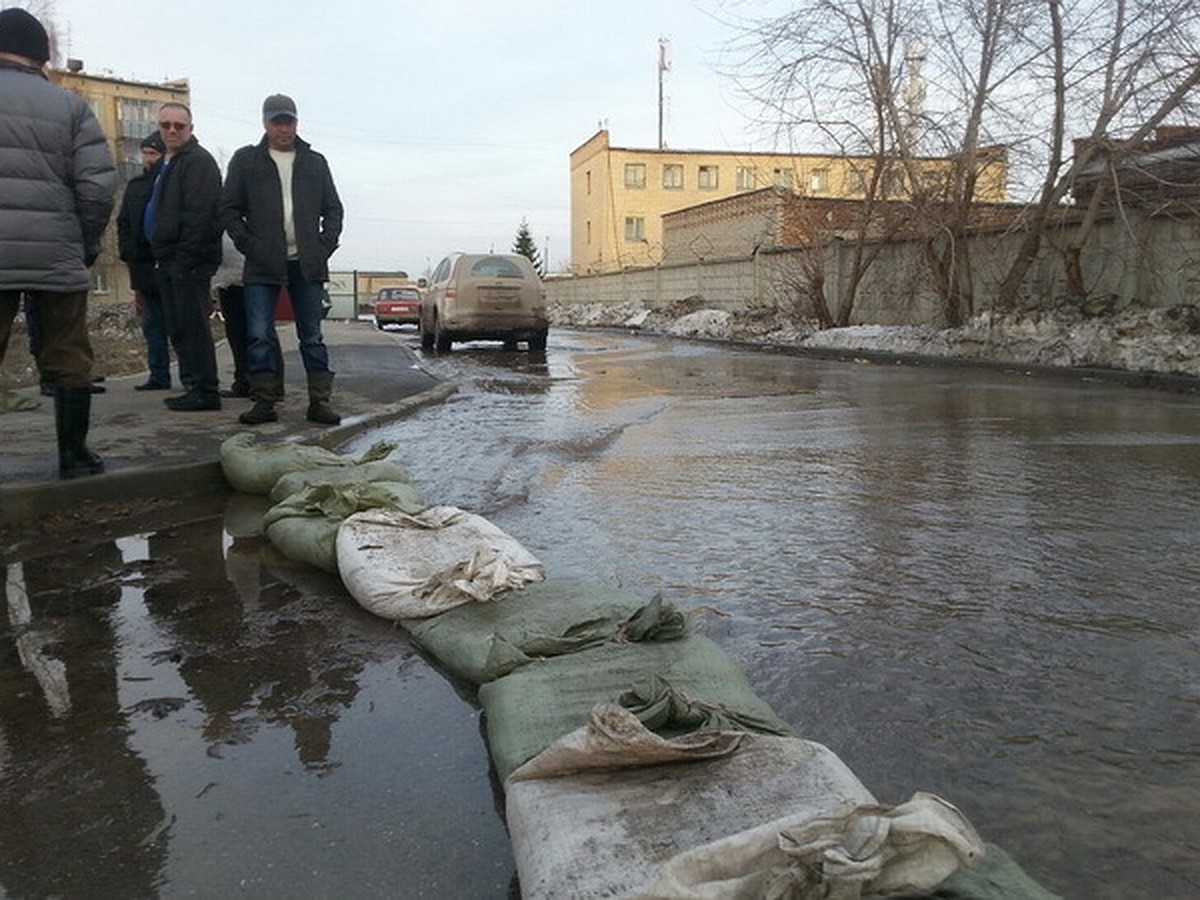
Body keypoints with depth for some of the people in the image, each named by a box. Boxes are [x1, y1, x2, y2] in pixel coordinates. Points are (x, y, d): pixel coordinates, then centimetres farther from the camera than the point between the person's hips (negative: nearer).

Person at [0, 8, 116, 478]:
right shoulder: (70, 106, 5)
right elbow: (99, 185, -3)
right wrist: (89, 244, 9)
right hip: (57, 258, 0)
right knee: (69, 360, 7)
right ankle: (74, 455, 10)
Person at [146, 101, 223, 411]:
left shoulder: (199, 161, -9)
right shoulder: (167, 162, 22)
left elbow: (198, 216, -18)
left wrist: (183, 260, -21)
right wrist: (161, 258, 16)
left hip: (189, 260, -10)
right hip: (168, 259, 10)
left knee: (191, 325, -9)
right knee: (178, 328, 11)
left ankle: (205, 391, -5)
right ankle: (195, 386, 18)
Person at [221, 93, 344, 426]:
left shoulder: (315, 162, 14)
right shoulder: (246, 160, 8)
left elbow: (333, 209, 14)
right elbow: (229, 209, 6)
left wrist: (325, 246, -1)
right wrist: (249, 245, -7)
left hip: (307, 264, 1)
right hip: (262, 265, -1)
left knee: (312, 338, 3)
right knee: (259, 337, -4)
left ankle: (319, 402, 6)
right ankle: (263, 402, 3)